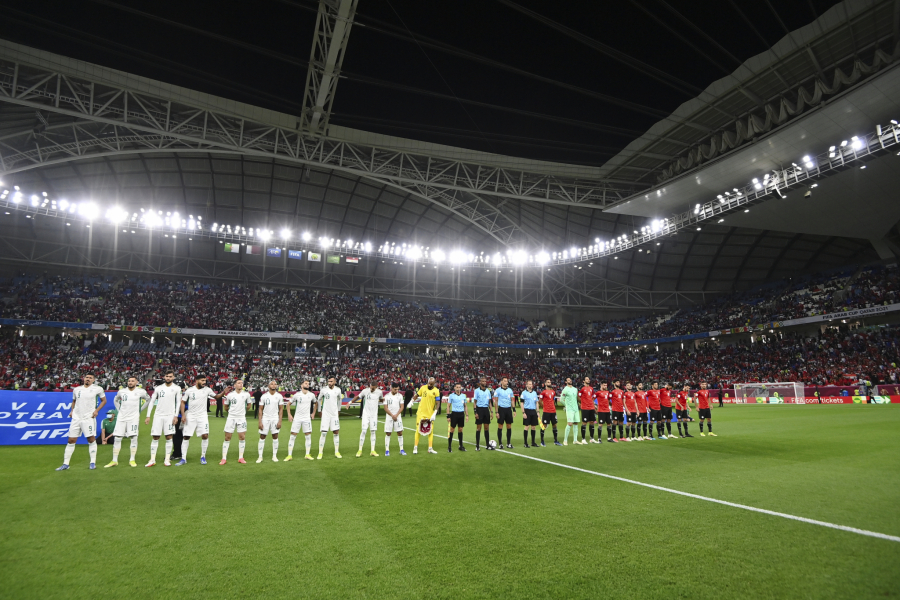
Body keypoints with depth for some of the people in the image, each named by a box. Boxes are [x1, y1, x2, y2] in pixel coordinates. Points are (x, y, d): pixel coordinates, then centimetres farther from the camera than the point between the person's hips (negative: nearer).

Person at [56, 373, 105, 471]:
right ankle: (65, 464, 11)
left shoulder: (97, 389, -1)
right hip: (76, 418, 4)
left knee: (91, 439, -4)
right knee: (71, 440, 5)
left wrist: (97, 410, -5)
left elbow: (104, 400, 7)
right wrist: (72, 410, 8)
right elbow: (74, 401, 25)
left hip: (88, 418, -4)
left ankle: (92, 462, 5)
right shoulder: (77, 389, 11)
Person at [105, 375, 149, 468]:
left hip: (133, 418, -2)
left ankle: (132, 460, 2)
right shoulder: (121, 392, 6)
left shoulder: (140, 392, -1)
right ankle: (114, 460, 10)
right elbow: (116, 400, 24)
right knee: (117, 438, 1)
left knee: (134, 438, -7)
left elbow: (148, 399, 13)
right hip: (121, 418, 2)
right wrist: (119, 410, 11)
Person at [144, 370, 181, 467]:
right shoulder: (158, 388, 6)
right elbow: (151, 402, 8)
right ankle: (152, 460, 9)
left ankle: (167, 459, 4)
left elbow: (178, 402, 2)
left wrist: (176, 416, -6)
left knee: (169, 437, -3)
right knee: (155, 438, 3)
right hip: (158, 415, 2)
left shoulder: (177, 388, 2)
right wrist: (148, 416, 2)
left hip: (170, 416, -2)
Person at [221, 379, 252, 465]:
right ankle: (224, 458, 7)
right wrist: (232, 411, 10)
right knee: (227, 438, 1)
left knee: (242, 437, 0)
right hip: (231, 417, -1)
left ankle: (240, 458, 10)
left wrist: (243, 409, 9)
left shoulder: (246, 394, -1)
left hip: (241, 417, 1)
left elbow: (249, 404, 14)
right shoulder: (230, 395, -2)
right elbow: (226, 406, 12)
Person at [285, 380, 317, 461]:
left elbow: (316, 403, 20)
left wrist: (313, 413, 12)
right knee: (293, 436, -2)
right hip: (297, 418, -2)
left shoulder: (311, 395, 2)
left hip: (307, 418, 2)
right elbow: (288, 404, 7)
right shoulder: (297, 395, -4)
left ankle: (308, 454, 8)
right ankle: (289, 455, 3)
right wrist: (289, 415, 1)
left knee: (308, 436, 0)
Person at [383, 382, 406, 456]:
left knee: (400, 433, -1)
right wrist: (392, 415, -11)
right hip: (389, 417, -1)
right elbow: (385, 408, -4)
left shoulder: (400, 396, 3)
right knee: (388, 433, 0)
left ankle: (401, 450, 5)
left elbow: (401, 407, 1)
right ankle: (387, 450, 5)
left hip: (398, 416, 1)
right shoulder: (387, 396, -2)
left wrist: (396, 415, -10)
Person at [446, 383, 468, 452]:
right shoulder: (451, 396, -2)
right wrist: (448, 416, -6)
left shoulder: (463, 396, 9)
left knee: (460, 430, 9)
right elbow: (448, 406, 0)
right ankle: (449, 446, 5)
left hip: (461, 414, 3)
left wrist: (467, 415, 8)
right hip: (454, 413, -3)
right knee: (452, 429, -1)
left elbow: (465, 406, 15)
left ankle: (461, 446, 17)